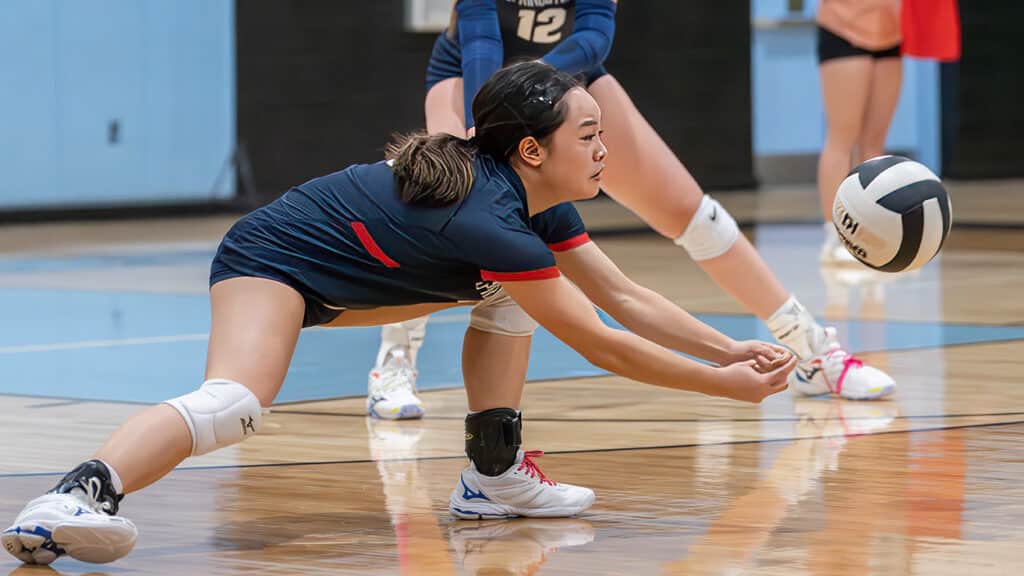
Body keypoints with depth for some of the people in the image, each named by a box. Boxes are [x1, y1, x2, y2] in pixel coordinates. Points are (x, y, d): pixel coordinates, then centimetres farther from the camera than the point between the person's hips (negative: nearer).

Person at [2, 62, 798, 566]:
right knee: (235, 406, -36)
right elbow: (597, 343, -24)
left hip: (343, 277, 10)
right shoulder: (489, 221, -28)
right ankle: (73, 498, -50)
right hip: (270, 264, -10)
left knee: (508, 291, 11)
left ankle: (494, 477, 11)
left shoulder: (541, 205, -1)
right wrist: (726, 385, -17)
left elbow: (624, 297, 7)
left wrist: (726, 347, -3)